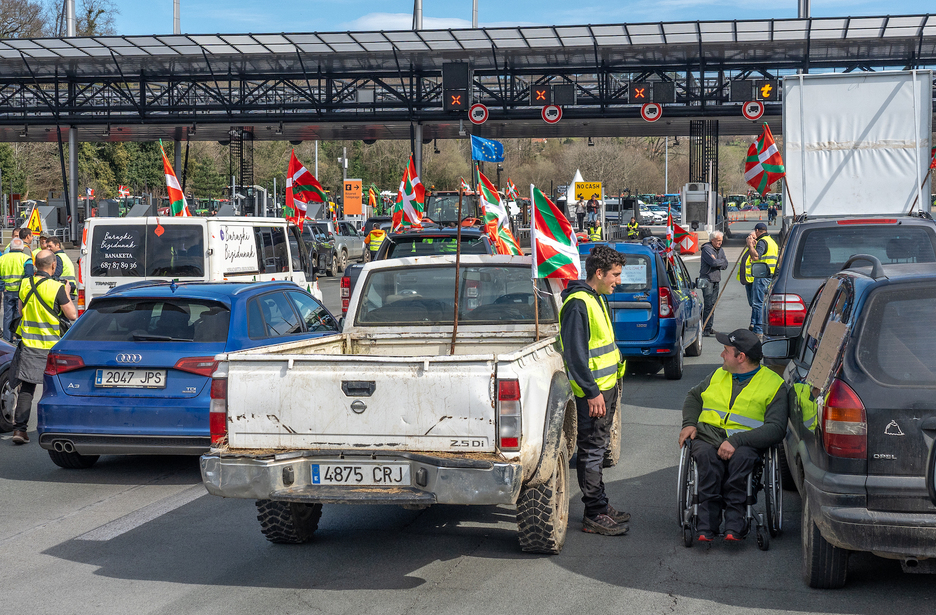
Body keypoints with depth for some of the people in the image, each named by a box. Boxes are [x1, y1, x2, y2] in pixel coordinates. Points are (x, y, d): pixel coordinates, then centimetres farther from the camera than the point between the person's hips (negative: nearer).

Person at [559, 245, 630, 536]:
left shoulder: (598, 299, 15)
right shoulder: (577, 303, -18)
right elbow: (575, 352, -22)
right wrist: (591, 391, -23)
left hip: (606, 386, 10)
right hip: (593, 391, -10)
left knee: (599, 447, 16)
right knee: (592, 450, -4)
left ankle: (600, 507, 25)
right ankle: (595, 515, 0)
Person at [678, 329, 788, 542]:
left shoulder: (774, 384, 3)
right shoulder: (718, 375, 22)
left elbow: (776, 428, -9)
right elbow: (694, 396, 37)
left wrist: (736, 441, -21)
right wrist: (689, 423, 14)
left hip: (746, 442, -3)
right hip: (708, 435, 3)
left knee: (740, 457, -39)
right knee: (707, 456, -34)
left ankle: (734, 525, -40)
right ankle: (707, 526, -40)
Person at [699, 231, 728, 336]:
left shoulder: (720, 250, 14)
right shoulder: (706, 249, -10)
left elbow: (725, 265, 8)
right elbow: (713, 262, -22)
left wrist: (717, 263, -9)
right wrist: (722, 261, -4)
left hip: (716, 280, 7)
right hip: (707, 279, -7)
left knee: (713, 304, 7)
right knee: (708, 304, -12)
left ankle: (710, 327, 12)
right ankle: (706, 329, -12)